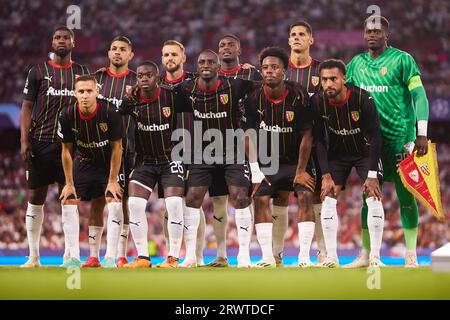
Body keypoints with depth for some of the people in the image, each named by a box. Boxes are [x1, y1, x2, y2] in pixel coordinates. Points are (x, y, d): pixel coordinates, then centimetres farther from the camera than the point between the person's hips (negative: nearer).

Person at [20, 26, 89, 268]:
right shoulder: (38, 71, 6)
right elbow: (27, 107, 4)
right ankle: (33, 257, 7)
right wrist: (24, 141, -7)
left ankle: (69, 256, 4)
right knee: (35, 198, 1)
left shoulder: (82, 73, 11)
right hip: (41, 143, -1)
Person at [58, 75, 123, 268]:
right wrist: (69, 183, -9)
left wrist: (112, 181, -17)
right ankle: (74, 257, -6)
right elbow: (66, 150, -10)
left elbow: (116, 148, -17)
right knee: (68, 201, -9)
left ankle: (110, 257, -12)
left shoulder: (109, 114, -27)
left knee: (114, 201, -18)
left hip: (108, 163, -2)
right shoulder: (68, 115, -21)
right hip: (83, 163, 2)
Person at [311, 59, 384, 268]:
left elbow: (375, 137, -22)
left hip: (365, 152, -2)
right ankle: (331, 256, -3)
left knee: (374, 198, -14)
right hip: (337, 154, 2)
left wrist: (372, 175, -25)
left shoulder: (362, 99, -27)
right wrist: (326, 176, -20)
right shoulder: (317, 102, -20)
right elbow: (319, 141, -14)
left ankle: (375, 256, -7)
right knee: (328, 198, -9)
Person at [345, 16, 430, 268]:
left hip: (400, 138, -4)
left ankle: (411, 255, 2)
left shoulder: (402, 60, -4)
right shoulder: (357, 64, 10)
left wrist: (422, 134, -14)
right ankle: (366, 255, 10)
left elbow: (419, 96, -7)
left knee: (405, 195, -2)